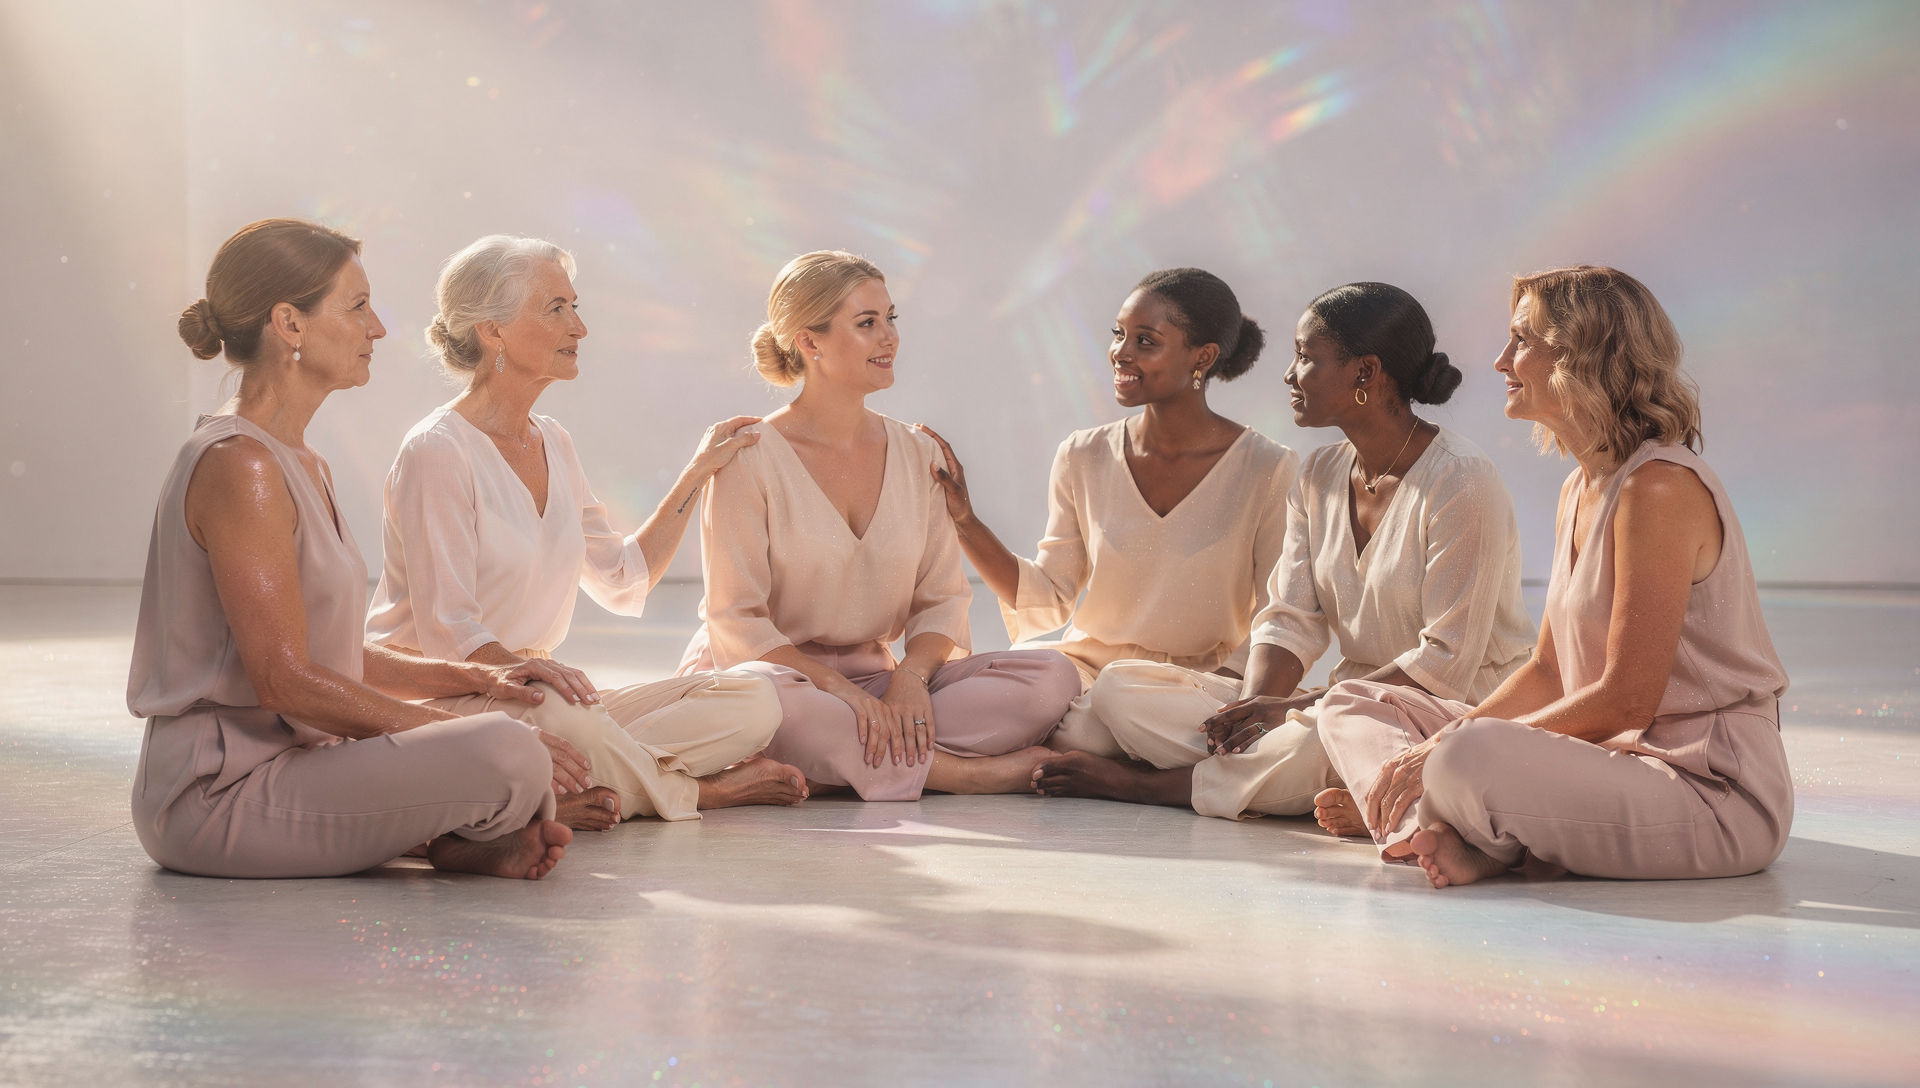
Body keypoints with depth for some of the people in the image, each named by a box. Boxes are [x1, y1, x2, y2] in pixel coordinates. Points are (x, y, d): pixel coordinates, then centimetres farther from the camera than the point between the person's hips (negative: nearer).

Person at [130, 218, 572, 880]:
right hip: (219, 794, -10)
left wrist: (479, 678, 5)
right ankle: (455, 846, 0)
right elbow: (286, 681, -22)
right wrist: (467, 734, -19)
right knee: (508, 757, -28)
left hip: (295, 761, 11)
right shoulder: (238, 466, -16)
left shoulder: (305, 466, 16)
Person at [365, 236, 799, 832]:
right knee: (562, 720, -40)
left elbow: (624, 580, 20)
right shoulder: (438, 452, -12)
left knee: (752, 700, -9)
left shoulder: (552, 443, 14)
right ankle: (696, 791, -13)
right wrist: (524, 667, -36)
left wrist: (697, 473, 18)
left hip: (545, 696, 7)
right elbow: (446, 634, -17)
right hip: (440, 703, -7)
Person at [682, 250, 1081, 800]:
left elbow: (942, 599, 7)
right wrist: (841, 690, -24)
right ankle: (963, 772, -27)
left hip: (873, 677, 5)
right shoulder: (750, 457, -8)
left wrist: (910, 676, -15)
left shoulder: (916, 454, 8)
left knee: (1052, 677, -16)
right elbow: (737, 622, -12)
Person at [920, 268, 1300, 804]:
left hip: (1199, 684, -3)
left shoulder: (1269, 472, -4)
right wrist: (963, 519, -3)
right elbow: (1049, 597, 8)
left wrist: (1219, 693, -19)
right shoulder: (1084, 458, 6)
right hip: (1087, 667, 3)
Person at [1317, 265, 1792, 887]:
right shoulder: (1579, 489, 13)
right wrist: (1443, 743, -3)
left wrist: (1455, 745, -17)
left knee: (1471, 760, -38)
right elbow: (1548, 671, 13)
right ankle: (1452, 835, -17)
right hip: (1613, 757, 10)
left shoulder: (1661, 487, -17)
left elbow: (1627, 698, -21)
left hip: (1716, 790, -10)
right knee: (1350, 705, 7)